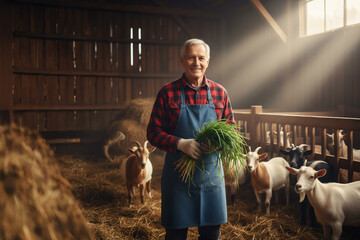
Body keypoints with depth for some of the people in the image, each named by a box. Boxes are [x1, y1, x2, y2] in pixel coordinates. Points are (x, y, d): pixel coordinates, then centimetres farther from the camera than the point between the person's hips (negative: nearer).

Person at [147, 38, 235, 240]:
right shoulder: (168, 93, -2)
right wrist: (180, 144, -20)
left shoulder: (220, 92, 5)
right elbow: (153, 132, -4)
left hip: (212, 172, 2)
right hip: (178, 175, -2)